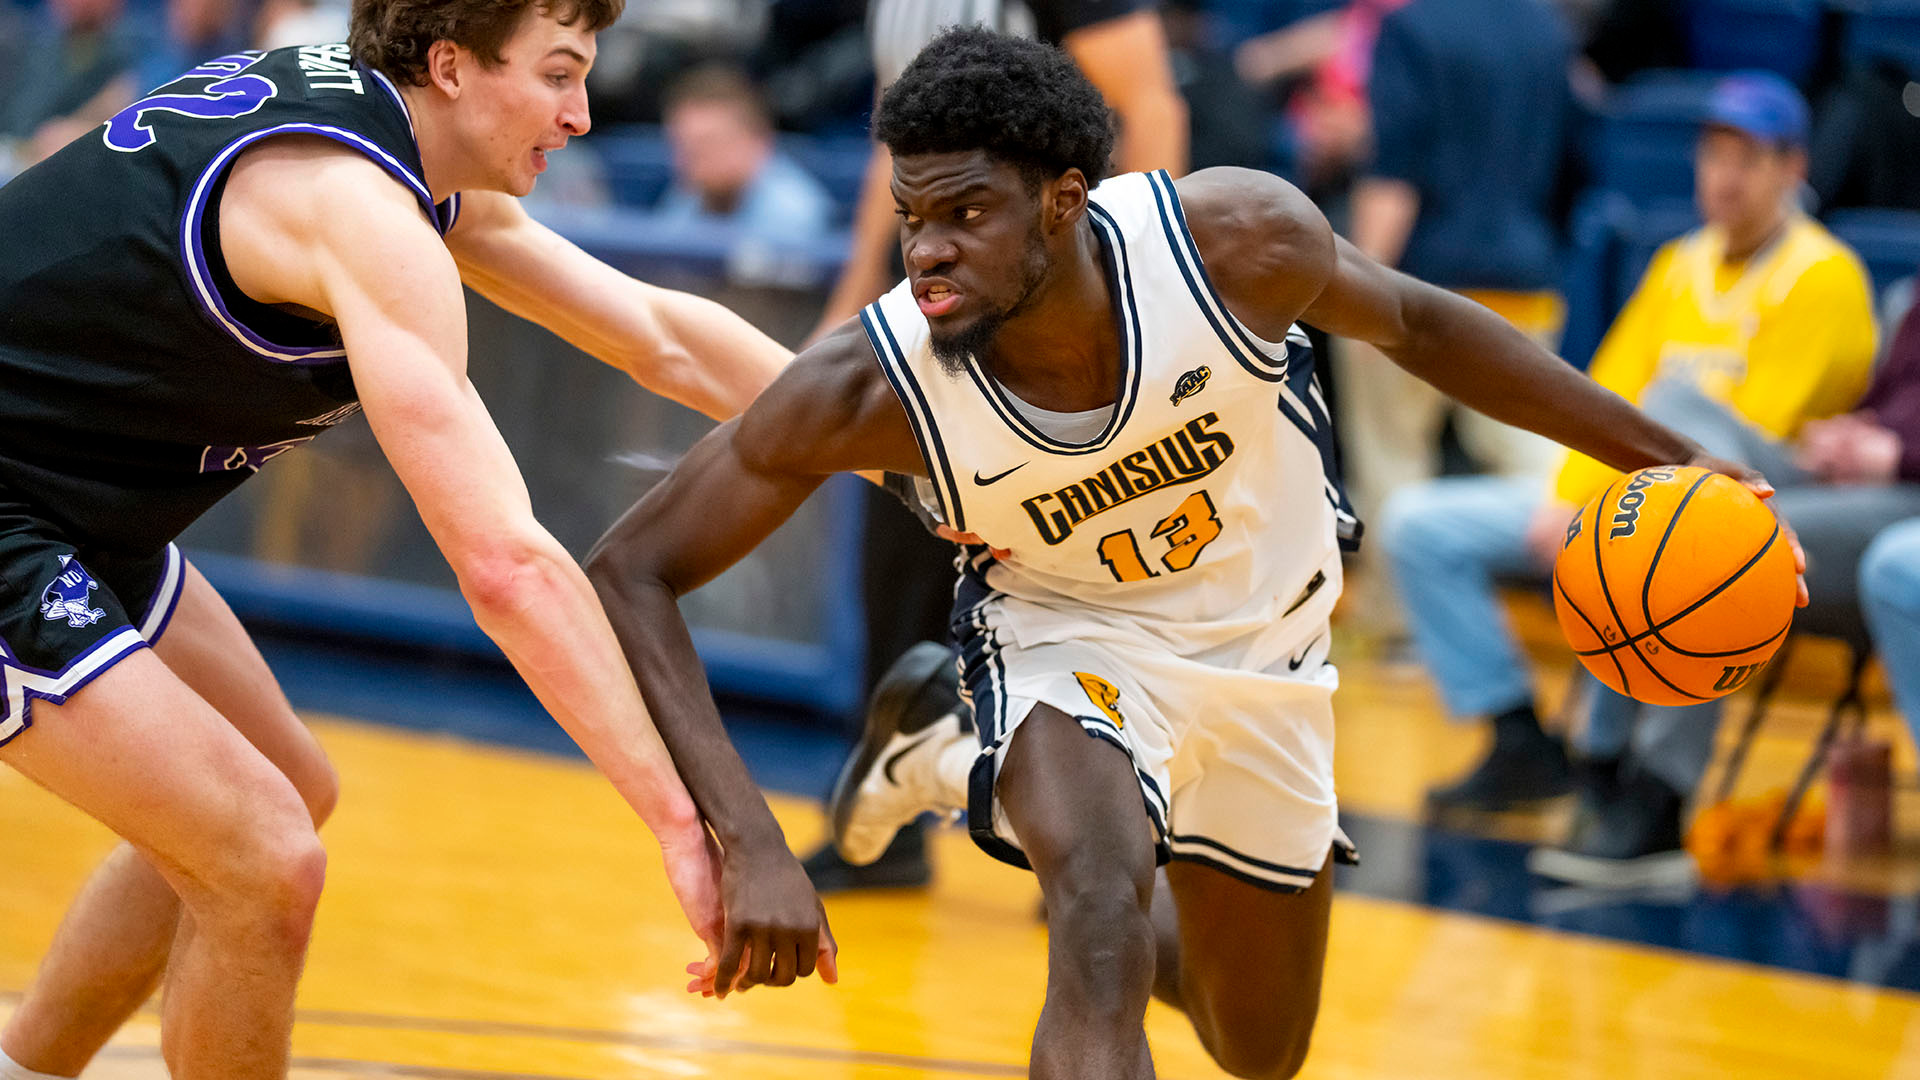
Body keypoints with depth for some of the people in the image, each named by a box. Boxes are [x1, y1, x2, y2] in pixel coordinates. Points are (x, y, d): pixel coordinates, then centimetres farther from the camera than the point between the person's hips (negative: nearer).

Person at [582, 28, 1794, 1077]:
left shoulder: (1236, 238, -32)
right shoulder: (867, 390, -33)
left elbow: (1414, 324, -10)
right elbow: (630, 571, -29)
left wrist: (1660, 452, -5)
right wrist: (747, 836, -42)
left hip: (1261, 642, 3)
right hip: (1069, 635, -3)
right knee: (1103, 931, -35)